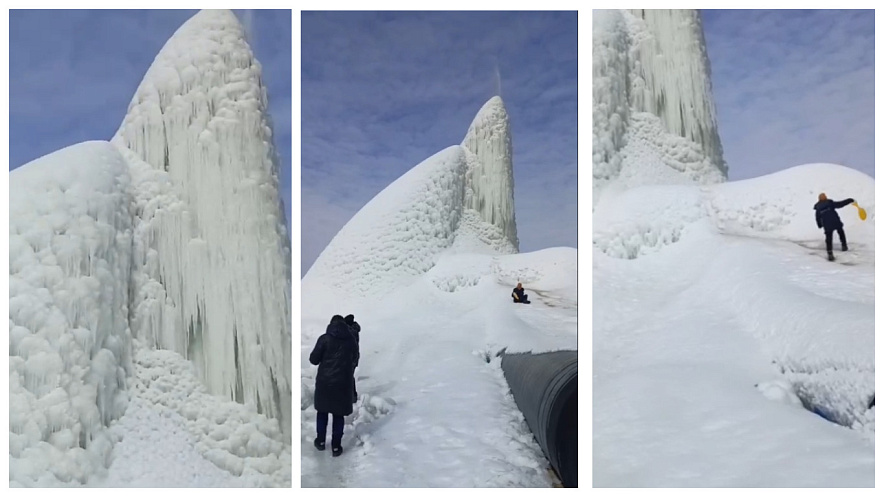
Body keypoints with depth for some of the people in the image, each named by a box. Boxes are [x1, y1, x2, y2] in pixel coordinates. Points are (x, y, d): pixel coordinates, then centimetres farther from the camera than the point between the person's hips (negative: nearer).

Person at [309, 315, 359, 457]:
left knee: (322, 410, 18)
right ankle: (336, 447, 12)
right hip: (343, 382, 1)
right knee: (339, 414, 10)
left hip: (324, 381, -1)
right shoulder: (351, 340, 0)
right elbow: (354, 359, 13)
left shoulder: (324, 338, -9)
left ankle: (320, 441, 27)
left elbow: (313, 360, -6)